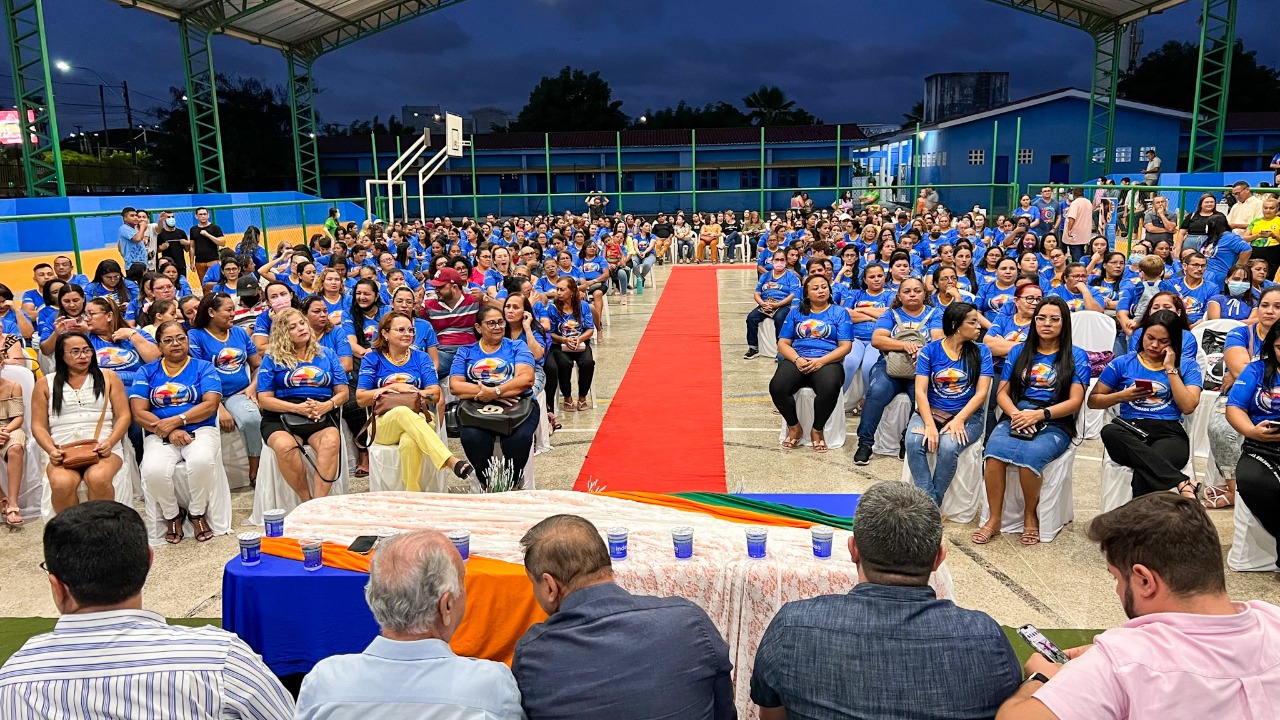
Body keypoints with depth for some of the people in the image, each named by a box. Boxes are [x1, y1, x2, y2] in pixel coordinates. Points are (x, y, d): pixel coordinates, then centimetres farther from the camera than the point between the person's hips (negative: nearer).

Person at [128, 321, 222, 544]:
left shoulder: (204, 367, 10)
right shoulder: (146, 372, 13)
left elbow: (211, 404, -4)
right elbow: (139, 412, 2)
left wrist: (176, 421, -15)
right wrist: (169, 432, -12)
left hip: (200, 430, -1)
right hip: (160, 435, 1)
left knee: (201, 460, -36)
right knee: (153, 471, -32)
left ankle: (197, 513, -8)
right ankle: (172, 515, 0)